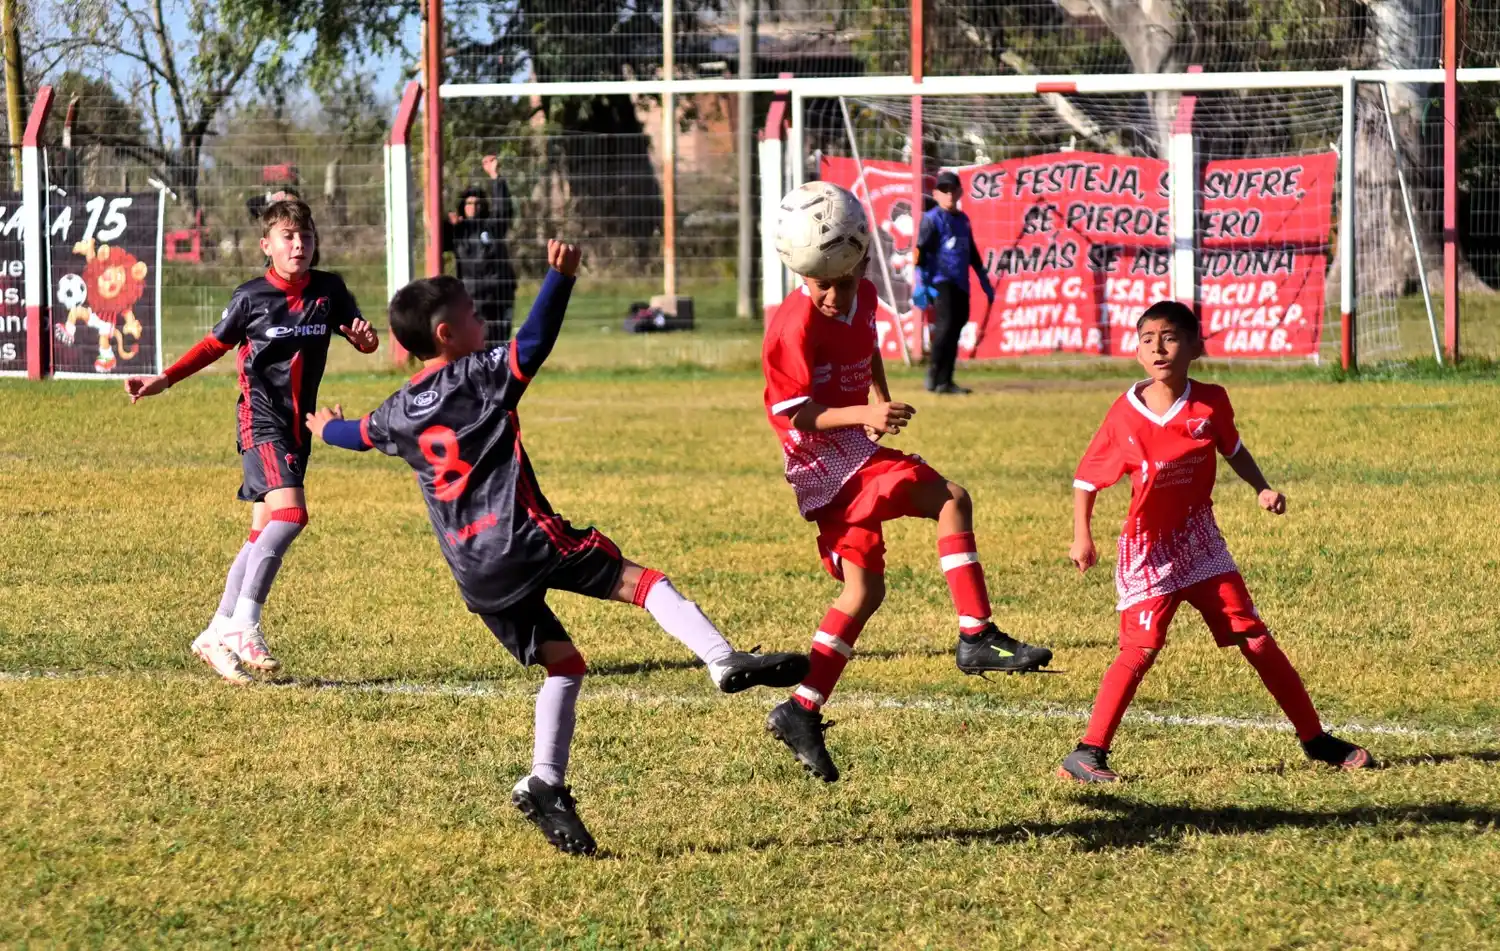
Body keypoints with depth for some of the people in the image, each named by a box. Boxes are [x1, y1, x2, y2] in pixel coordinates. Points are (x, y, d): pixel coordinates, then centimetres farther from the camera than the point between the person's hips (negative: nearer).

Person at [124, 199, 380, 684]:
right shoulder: (252, 297, -5)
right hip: (260, 421, -5)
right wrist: (164, 380, -1)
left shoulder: (328, 290, 3)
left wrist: (365, 336, -14)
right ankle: (244, 624, -19)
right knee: (289, 513, -24)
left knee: (264, 535, 7)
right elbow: (215, 344, 7)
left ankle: (217, 635, 15)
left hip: (298, 426, 5)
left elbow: (363, 341, 10)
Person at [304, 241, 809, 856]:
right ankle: (725, 661, -25)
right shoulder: (481, 376, -1)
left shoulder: (398, 413, 17)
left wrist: (327, 428, 59)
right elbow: (535, 341, -17)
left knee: (561, 664, 13)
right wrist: (560, 277, -14)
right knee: (641, 581, -4)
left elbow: (358, 435, 38)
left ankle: (545, 784, -1)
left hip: (472, 570, 6)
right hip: (525, 537, -6)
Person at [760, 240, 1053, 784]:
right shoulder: (795, 326, -19)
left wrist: (880, 397, 14)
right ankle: (977, 638, -24)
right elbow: (798, 414, -20)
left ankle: (802, 713, 14)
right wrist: (864, 415, -33)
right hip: (825, 458, -9)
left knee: (864, 589, 10)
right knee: (950, 499, -22)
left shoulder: (863, 298, 5)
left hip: (851, 454, 9)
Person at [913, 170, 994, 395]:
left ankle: (945, 381, 7)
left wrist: (985, 282, 28)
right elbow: (921, 251, -9)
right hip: (941, 282, -7)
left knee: (955, 330, 5)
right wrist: (921, 283, -18)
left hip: (960, 284, 7)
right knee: (945, 326, -19)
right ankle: (934, 377, -14)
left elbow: (973, 254, 28)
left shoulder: (963, 219, 19)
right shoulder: (932, 218, -2)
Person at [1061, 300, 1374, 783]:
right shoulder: (1125, 416, -14)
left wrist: (1262, 489, 1)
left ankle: (1315, 738, 16)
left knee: (1255, 638, 6)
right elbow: (1086, 478, -6)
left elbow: (1232, 448, 15)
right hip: (1147, 548, -3)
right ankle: (1087, 753, -14)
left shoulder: (1211, 403, -6)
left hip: (1200, 540, 3)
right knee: (1141, 647, -18)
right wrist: (1082, 537, -16)